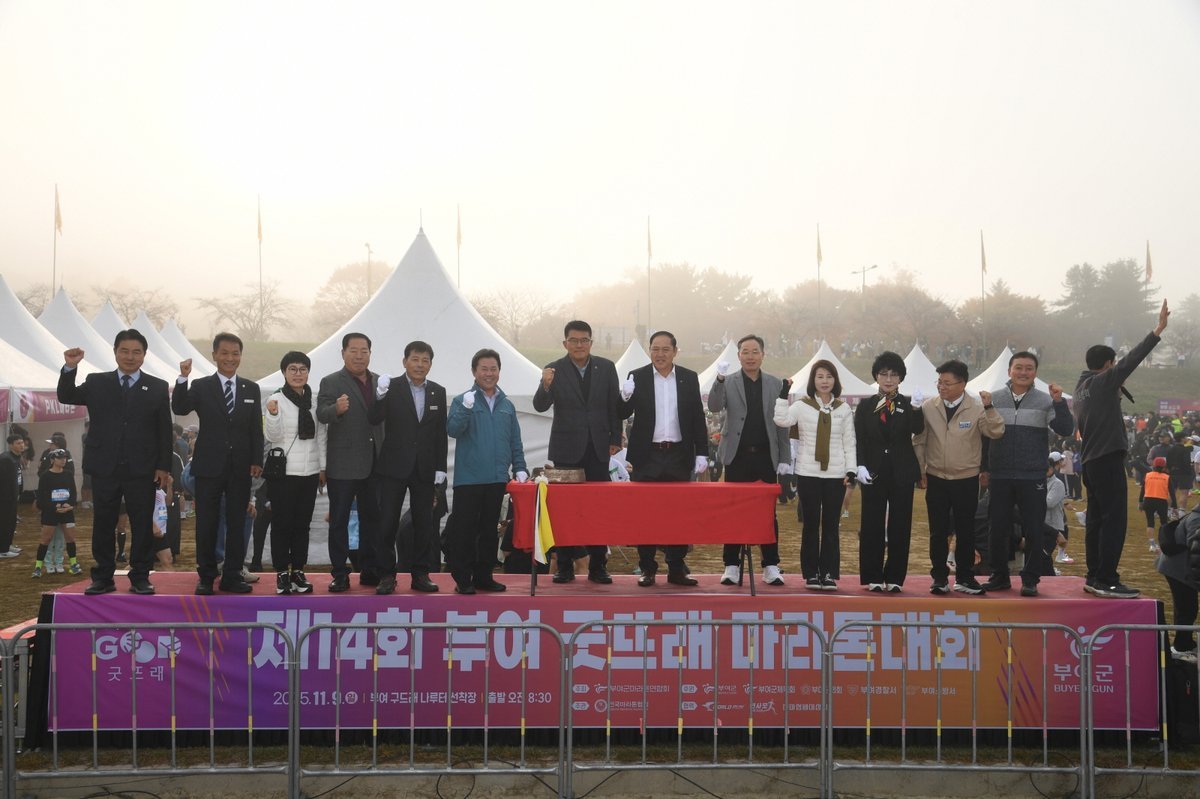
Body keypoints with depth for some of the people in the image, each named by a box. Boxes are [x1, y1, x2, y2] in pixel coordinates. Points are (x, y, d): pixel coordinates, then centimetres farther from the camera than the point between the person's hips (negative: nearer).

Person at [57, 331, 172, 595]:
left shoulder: (158, 387, 5)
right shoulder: (96, 382, 9)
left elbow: (165, 431, 3)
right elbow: (66, 397, 2)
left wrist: (164, 466, -3)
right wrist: (70, 368, -13)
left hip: (142, 470, -1)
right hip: (104, 468, 1)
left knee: (141, 525, 2)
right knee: (103, 525, 7)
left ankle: (140, 577, 10)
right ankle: (103, 577, 15)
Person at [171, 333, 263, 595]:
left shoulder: (251, 389, 8)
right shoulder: (201, 386, 2)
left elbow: (256, 428, 7)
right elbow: (179, 409, -14)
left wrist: (257, 460, -1)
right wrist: (182, 379, -27)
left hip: (240, 467, 2)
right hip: (209, 466, -2)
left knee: (237, 524, 6)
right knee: (206, 524, 4)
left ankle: (232, 576, 14)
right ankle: (206, 577, 14)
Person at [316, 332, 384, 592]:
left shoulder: (380, 382, 10)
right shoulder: (331, 382, -5)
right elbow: (321, 414, -18)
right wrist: (336, 409, -40)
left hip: (373, 463, 5)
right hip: (343, 465, -5)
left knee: (372, 518, 11)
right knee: (339, 520, 2)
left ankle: (369, 571, 21)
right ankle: (340, 575, 7)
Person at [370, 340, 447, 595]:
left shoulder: (438, 392, 7)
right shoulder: (391, 388, -3)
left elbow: (441, 433, 9)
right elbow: (374, 420, -15)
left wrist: (440, 467, 4)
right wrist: (380, 396, -32)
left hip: (424, 469, 3)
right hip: (394, 467, -3)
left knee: (423, 523, 7)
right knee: (387, 523, 0)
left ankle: (421, 574, 16)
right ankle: (386, 575, 9)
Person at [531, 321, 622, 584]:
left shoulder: (606, 367, 3)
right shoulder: (554, 370, -4)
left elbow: (614, 405, 9)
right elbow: (540, 406, -14)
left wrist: (615, 439, 5)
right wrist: (546, 386, -34)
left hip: (598, 448, 2)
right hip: (567, 449, -2)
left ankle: (598, 566, 10)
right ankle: (565, 566, 11)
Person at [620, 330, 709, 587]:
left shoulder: (689, 378, 6)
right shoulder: (637, 377, 1)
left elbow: (698, 418, 7)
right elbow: (623, 414, 0)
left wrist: (701, 453, 1)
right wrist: (625, 397, -21)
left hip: (679, 456, 1)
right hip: (648, 456, -1)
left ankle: (677, 569, 14)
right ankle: (647, 569, 10)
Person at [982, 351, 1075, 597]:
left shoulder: (1045, 401, 2)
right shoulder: (994, 399, 6)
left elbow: (1066, 430, -7)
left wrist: (1059, 402, -20)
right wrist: (983, 468, 7)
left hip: (1033, 477, -1)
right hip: (1000, 477, 1)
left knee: (1034, 531, 1)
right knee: (997, 529, 5)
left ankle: (1030, 579, 11)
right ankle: (999, 576, 18)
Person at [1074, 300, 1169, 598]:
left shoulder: (1083, 387, 16)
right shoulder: (1103, 382, -7)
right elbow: (1131, 360, -15)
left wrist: (1117, 391, 12)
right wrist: (1158, 330, -17)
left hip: (1090, 461, 9)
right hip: (1107, 459, -9)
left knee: (1097, 519, 10)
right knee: (1114, 519, -10)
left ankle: (1095, 577, 12)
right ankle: (1107, 581, -14)